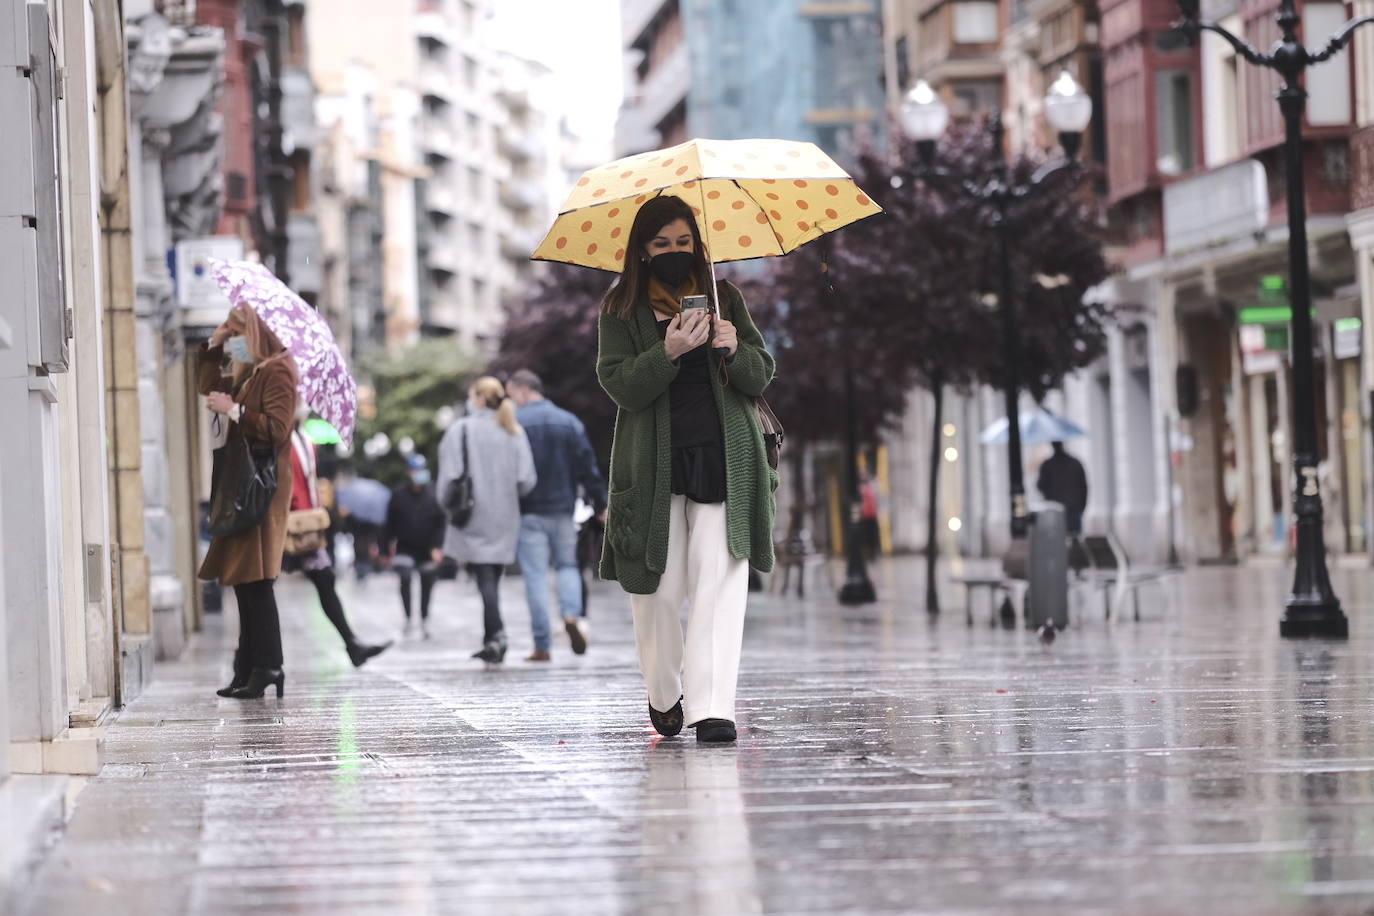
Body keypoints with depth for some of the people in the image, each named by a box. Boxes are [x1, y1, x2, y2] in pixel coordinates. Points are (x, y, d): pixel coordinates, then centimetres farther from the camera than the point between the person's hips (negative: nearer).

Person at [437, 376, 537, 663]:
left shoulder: (461, 430, -7)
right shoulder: (514, 432, 4)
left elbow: (450, 476, -9)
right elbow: (527, 480, 0)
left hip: (474, 518, -4)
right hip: (504, 519, 4)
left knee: (484, 576, -6)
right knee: (492, 577, 13)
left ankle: (496, 632, -23)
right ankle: (491, 639, 14)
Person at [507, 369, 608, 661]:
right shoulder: (570, 422, 6)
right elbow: (588, 466, 6)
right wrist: (600, 503, 12)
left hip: (528, 513, -3)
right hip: (562, 510, 3)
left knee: (535, 574, -1)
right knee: (567, 564, 19)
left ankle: (542, 645, -2)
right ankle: (572, 614, -8)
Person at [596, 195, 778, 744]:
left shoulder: (725, 300, 12)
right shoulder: (621, 310, 6)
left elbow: (761, 378, 9)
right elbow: (621, 386, -6)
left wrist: (735, 350, -12)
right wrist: (669, 352, -21)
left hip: (724, 461, 1)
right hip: (653, 465, -1)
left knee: (719, 582, -11)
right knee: (657, 588, 2)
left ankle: (711, 706, -14)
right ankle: (663, 695, 24)